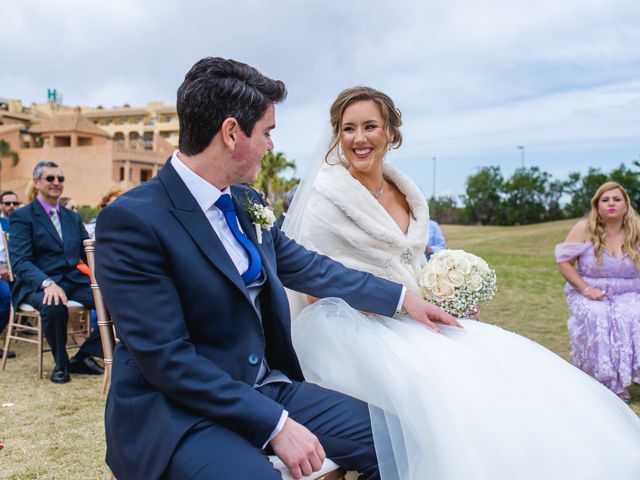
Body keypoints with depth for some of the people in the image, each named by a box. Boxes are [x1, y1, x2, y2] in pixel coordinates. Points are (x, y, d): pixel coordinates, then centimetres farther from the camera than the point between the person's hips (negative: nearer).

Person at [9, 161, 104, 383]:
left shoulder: (73, 217, 18)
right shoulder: (22, 217, 0)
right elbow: (20, 262, -11)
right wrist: (47, 283, -30)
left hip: (74, 281, 5)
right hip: (37, 285, -5)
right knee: (54, 306, -39)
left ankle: (84, 356, -4)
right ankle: (61, 363, -11)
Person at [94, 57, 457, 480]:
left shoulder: (247, 202, 5)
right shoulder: (133, 219, -17)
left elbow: (309, 268, 17)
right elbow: (166, 358, -21)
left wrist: (402, 297, 20)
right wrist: (275, 425, -22)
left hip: (264, 390, 7)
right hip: (176, 412, -7)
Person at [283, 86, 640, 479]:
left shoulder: (408, 196, 14)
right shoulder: (326, 194, -5)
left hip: (410, 320, 7)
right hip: (349, 325, -6)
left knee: (511, 364, -14)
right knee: (436, 387, -34)